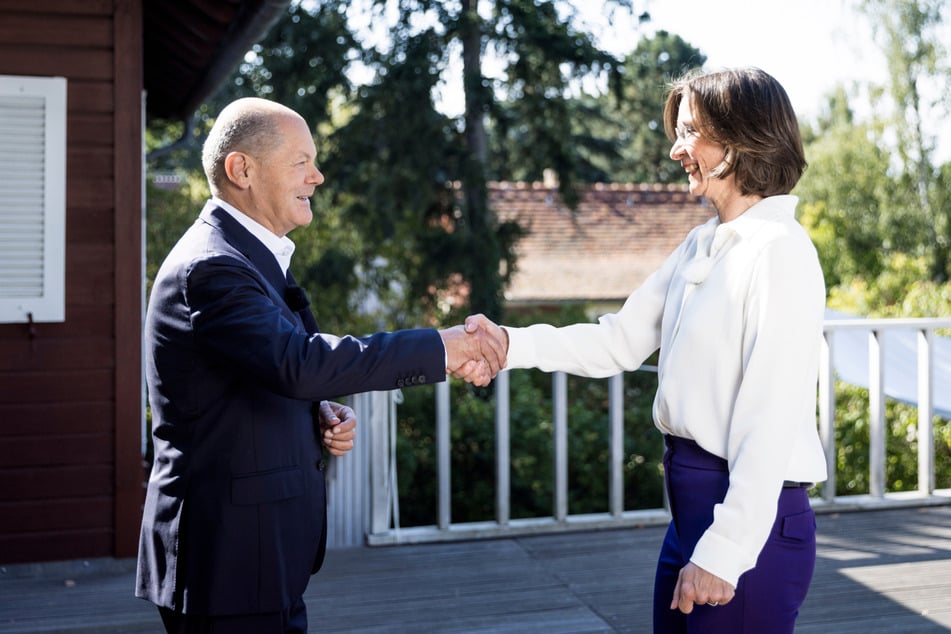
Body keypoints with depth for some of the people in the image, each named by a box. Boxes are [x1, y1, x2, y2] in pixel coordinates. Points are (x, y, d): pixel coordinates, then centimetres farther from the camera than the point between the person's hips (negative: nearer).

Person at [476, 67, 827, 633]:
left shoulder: (780, 252, -15)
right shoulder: (701, 247, 10)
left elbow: (771, 420, -19)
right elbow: (620, 342, 10)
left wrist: (725, 551, -20)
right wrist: (510, 345, -2)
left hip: (752, 514, -8)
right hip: (691, 501, 8)